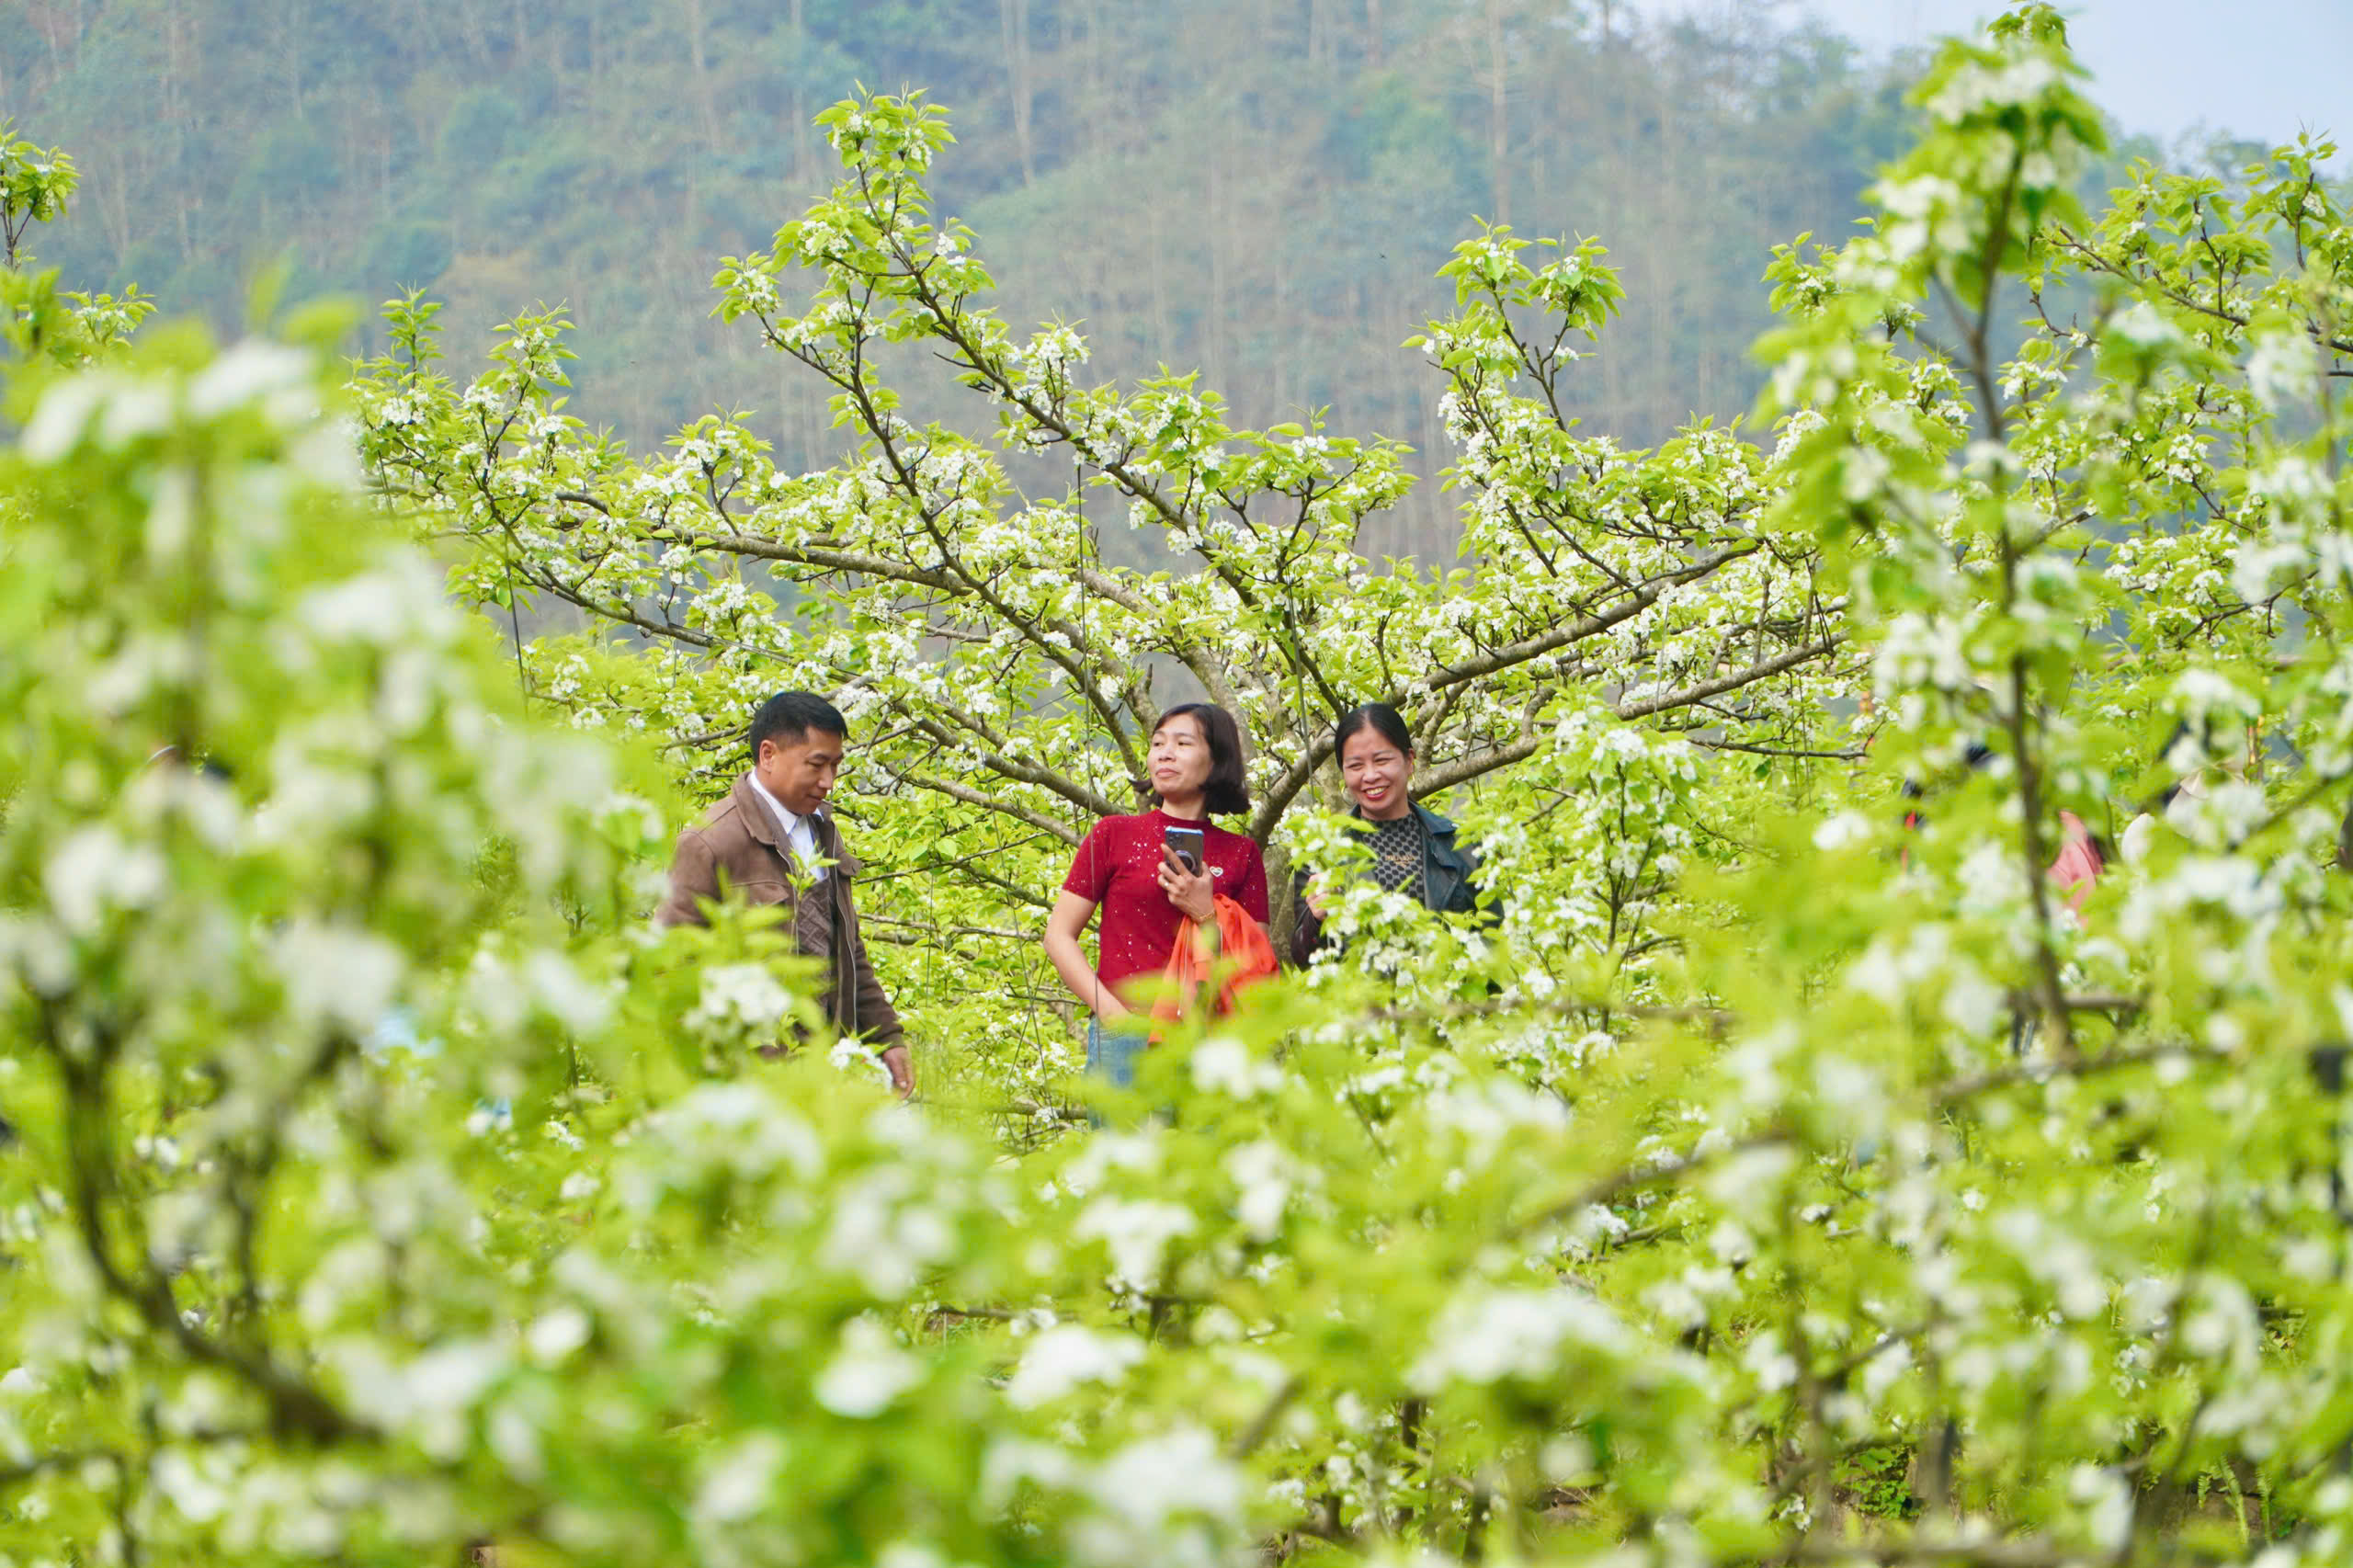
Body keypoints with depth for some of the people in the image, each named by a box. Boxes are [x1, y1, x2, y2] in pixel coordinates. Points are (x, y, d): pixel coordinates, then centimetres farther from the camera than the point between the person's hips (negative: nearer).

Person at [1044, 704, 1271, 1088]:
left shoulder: (1241, 852, 12)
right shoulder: (1115, 835, 9)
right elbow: (1058, 935, 6)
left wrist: (1207, 915, -8)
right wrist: (1112, 1011, -6)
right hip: (1127, 1038, -1)